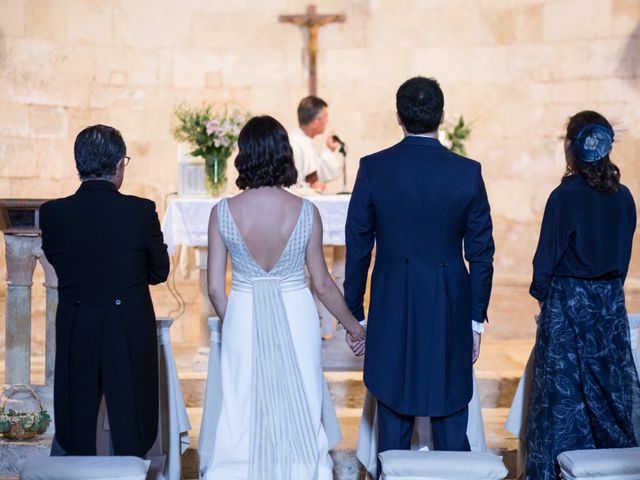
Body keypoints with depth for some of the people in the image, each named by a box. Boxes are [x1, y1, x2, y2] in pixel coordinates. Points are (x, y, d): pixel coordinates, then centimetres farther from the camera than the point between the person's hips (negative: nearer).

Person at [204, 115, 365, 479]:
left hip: (243, 319, 0)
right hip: (297, 320, 0)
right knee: (300, 415, 12)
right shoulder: (306, 212, -10)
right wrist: (354, 326, 13)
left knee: (246, 419, 11)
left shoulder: (223, 213, -9)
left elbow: (215, 288, -5)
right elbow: (322, 284, -2)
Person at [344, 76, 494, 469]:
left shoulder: (373, 169, -5)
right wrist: (476, 318, 8)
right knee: (451, 429, 10)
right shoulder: (468, 172, -5)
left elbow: (358, 248, -1)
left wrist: (354, 313, 8)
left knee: (393, 426, 8)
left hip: (391, 311, 0)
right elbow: (481, 252, 0)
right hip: (450, 313, 0)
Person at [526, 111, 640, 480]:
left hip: (568, 305, -5)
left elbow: (547, 255, -10)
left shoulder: (566, 196, -15)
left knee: (563, 392, 2)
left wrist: (540, 291, 6)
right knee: (609, 388, 13)